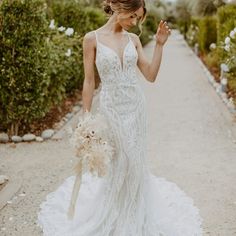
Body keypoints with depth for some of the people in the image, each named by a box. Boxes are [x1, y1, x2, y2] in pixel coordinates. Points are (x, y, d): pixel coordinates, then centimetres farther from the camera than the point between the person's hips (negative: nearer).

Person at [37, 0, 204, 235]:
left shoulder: (133, 39, 3)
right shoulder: (92, 38, -8)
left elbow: (151, 75, 1)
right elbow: (89, 81, -5)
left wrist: (159, 44, -6)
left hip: (136, 106, 4)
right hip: (112, 107, -4)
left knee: (136, 161, 11)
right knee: (118, 164, 4)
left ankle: (135, 215, 33)